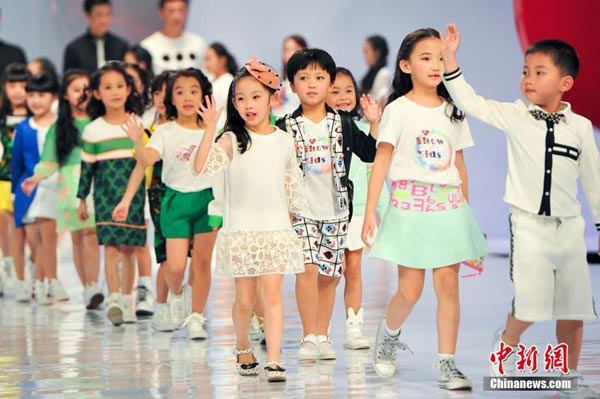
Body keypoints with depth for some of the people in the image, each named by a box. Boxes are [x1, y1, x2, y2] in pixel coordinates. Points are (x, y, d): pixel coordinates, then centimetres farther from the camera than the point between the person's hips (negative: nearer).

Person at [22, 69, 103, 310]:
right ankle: (86, 288, 12)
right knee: (77, 236, 3)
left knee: (91, 233, -14)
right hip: (70, 183, 2)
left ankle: (93, 287, -19)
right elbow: (49, 162, 8)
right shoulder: (59, 127, 12)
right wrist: (35, 178, -7)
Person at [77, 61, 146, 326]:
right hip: (105, 193, -1)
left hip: (133, 192, 1)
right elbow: (87, 166, 6)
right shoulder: (93, 130, 2)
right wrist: (82, 199, 6)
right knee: (110, 245, -12)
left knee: (129, 247, 4)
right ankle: (113, 299, -19)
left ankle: (127, 301, 14)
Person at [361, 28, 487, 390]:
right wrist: (370, 211, -11)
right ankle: (389, 335, 27)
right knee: (410, 289, -3)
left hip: (449, 207, 3)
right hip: (409, 207, -3)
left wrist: (465, 210, 15)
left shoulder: (453, 112, 10)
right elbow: (382, 160, -5)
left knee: (448, 284, -3)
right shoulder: (398, 110, -2)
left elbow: (459, 163, 15)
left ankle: (447, 364, 0)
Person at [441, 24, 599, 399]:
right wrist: (450, 58, -21)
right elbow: (471, 102, -12)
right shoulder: (515, 117, -3)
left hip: (570, 226, 2)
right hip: (528, 224, -2)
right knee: (530, 305, -11)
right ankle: (506, 342, 20)